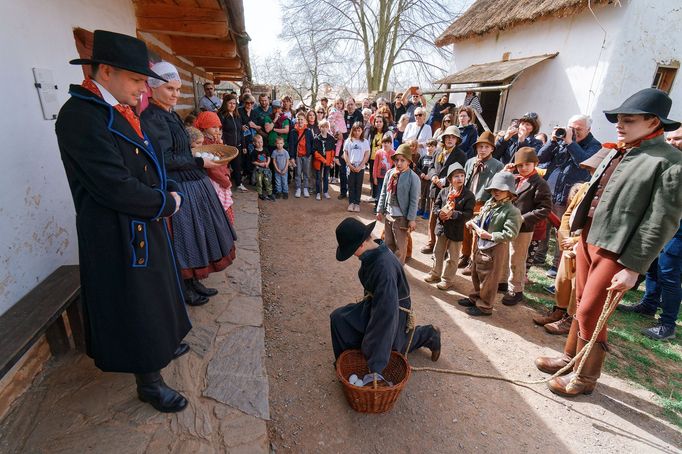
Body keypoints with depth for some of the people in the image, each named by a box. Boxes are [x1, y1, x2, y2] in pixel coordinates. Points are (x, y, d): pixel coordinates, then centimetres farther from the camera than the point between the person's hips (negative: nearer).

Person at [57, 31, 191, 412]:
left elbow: (150, 166, 13)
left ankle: (163, 344, 47)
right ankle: (150, 382, 26)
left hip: (147, 227, 9)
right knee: (136, 306, 6)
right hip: (119, 236, -9)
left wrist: (170, 192, -4)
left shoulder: (120, 111, 8)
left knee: (154, 292, 24)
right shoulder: (81, 115, -20)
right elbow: (114, 187, -27)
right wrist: (168, 203, -14)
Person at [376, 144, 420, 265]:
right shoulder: (389, 173, 1)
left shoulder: (413, 178, -14)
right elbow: (383, 193, 8)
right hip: (388, 213, 5)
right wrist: (380, 210, 8)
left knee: (400, 246, 7)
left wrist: (412, 219, -14)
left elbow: (414, 200, -14)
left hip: (402, 216, -5)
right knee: (388, 243, 19)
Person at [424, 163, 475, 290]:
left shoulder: (469, 195, -11)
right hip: (442, 227, 4)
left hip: (457, 230, -4)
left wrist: (453, 214, -26)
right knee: (438, 253, 19)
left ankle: (448, 279, 25)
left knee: (452, 257, 10)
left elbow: (469, 214, -15)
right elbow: (436, 206, 4)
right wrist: (439, 213, -17)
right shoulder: (444, 191, -1)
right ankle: (435, 273, 38)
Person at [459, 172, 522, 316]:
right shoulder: (489, 204, 6)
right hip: (480, 245, 8)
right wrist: (473, 223, -2)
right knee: (476, 274, 21)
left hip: (495, 249, -8)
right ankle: (475, 298, 40)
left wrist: (489, 235, -28)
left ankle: (485, 306, 23)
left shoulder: (512, 211, -17)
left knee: (488, 279, 6)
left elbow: (510, 234, -23)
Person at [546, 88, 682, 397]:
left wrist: (633, 268, -15)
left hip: (615, 250, -7)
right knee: (581, 307, 17)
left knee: (589, 313, 0)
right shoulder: (617, 152, 11)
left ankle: (585, 378, 20)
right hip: (588, 239, 7)